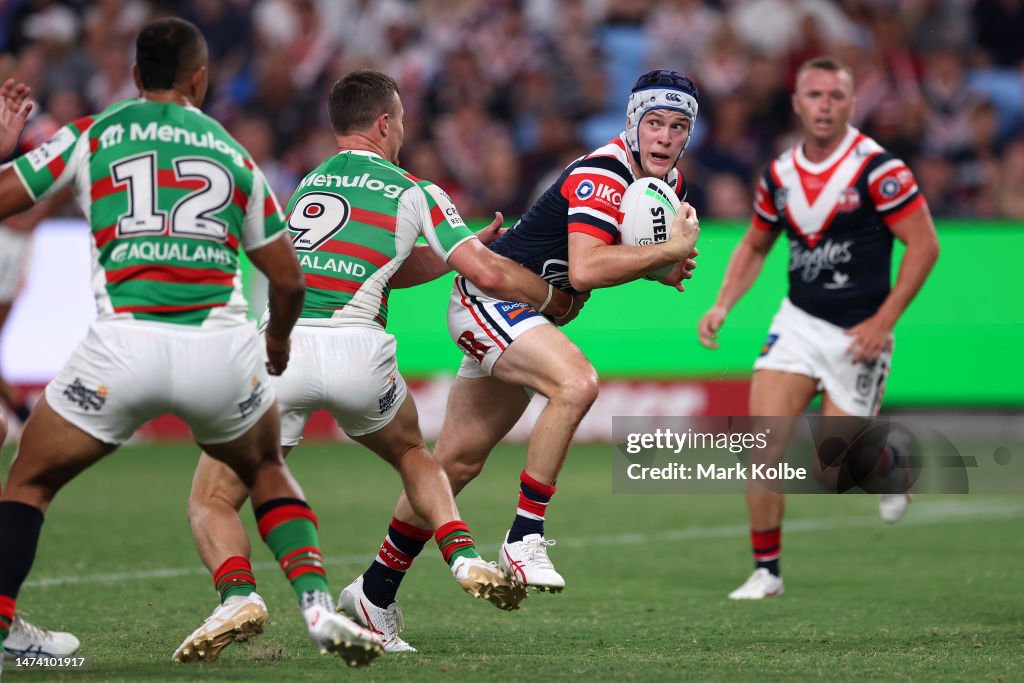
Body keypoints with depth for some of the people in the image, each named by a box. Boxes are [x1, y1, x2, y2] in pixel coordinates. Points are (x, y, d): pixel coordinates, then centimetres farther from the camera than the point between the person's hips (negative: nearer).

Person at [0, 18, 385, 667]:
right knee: (266, 470, 29)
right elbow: (288, 278, 21)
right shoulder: (232, 152, 17)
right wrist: (279, 340, 41)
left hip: (123, 346, -2)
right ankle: (318, 604, 8)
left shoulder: (92, 135, 10)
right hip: (222, 345, 2)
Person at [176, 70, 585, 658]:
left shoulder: (308, 184, 27)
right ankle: (465, 557, 9)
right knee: (413, 454, 30)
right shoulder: (414, 194, 12)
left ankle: (238, 594, -22)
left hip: (276, 344, 1)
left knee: (212, 502, 7)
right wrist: (555, 299, 24)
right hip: (354, 350, -1)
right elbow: (489, 275, 6)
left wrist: (470, 245, 43)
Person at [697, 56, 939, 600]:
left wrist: (882, 321, -16)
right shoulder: (779, 174, 2)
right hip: (798, 323, 4)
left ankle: (889, 465, 35)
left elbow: (924, 244, -12)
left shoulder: (877, 168, -14)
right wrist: (722, 305, 4)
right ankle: (766, 571, 1)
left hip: (858, 334, -4)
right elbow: (755, 245, 18)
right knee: (765, 443, -11)